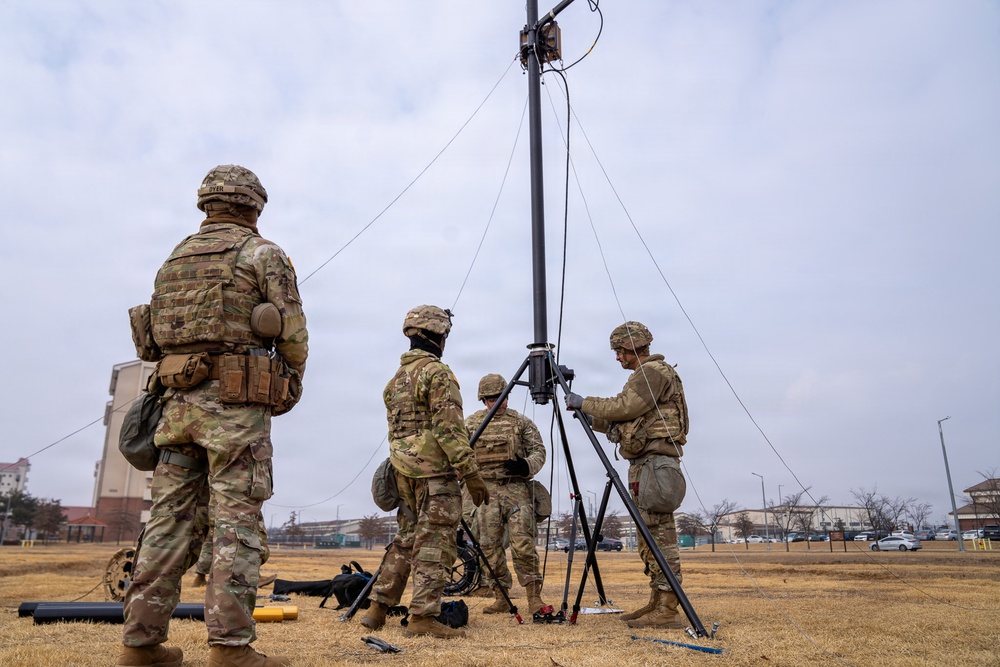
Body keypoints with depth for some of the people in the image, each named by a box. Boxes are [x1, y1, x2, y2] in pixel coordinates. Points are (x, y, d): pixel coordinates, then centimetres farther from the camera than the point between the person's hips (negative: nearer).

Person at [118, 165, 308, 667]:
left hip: (176, 399, 6)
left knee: (169, 521, 8)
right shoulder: (261, 253, 0)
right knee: (236, 522, -5)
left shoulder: (174, 258, 19)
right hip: (236, 402, -6)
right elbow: (293, 335, -5)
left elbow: (154, 335, 18)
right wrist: (289, 390, 10)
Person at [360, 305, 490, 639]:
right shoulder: (437, 372, -10)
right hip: (434, 470, -9)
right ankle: (423, 616, -3)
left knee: (407, 537, 16)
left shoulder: (396, 377, 17)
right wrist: (471, 473, -17)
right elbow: (449, 429, -18)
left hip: (403, 469, 9)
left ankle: (377, 609, 19)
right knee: (436, 542, -4)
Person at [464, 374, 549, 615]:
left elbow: (538, 450, 5)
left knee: (523, 542, -11)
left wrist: (526, 465, -14)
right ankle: (501, 597, 11)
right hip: (485, 489, 2)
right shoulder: (471, 423, 11)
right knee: (490, 544, 1)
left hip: (516, 488, -2)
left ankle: (533, 596, -3)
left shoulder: (522, 422, 7)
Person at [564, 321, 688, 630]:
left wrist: (584, 403, -7)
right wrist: (591, 419, 15)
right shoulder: (644, 375, 23)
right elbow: (625, 422, 24)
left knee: (660, 535, -11)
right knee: (649, 537, 11)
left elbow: (624, 407, -18)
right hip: (643, 463, 11)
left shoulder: (654, 371, -8)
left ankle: (667, 610, -9)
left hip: (654, 462, -11)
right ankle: (656, 603, 17)